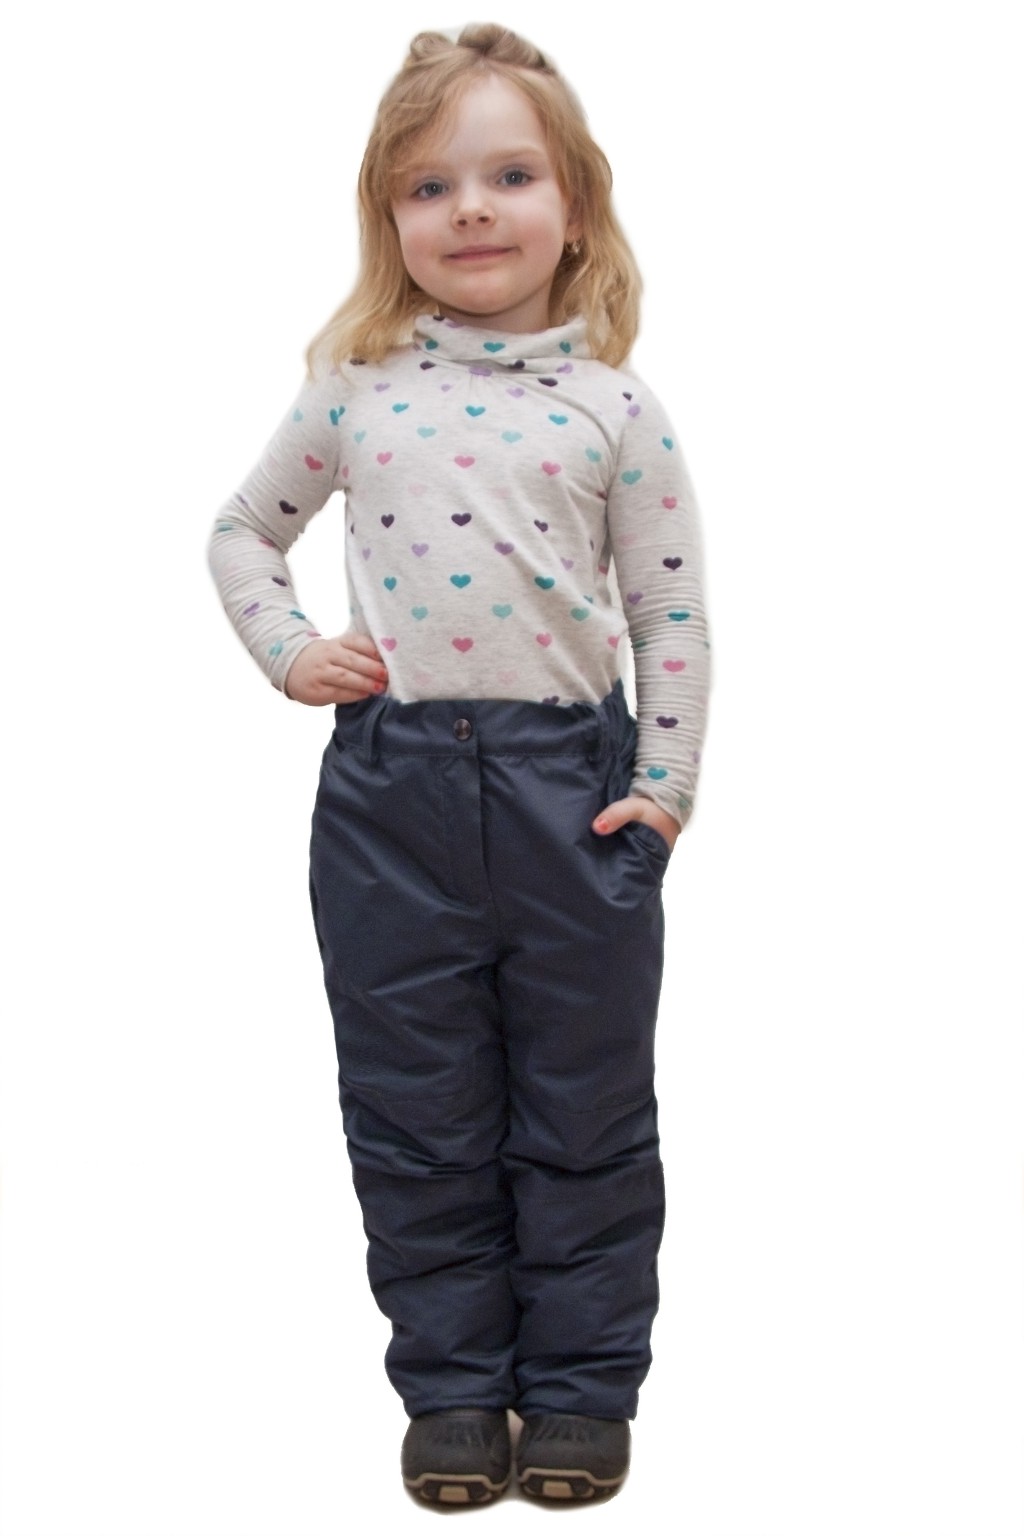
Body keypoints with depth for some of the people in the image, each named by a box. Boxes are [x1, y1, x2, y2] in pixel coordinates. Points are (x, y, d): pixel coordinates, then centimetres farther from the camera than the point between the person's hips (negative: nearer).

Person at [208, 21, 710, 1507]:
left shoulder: (612, 404, 0)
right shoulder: (352, 386, 3)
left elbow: (671, 614, 3)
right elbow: (242, 532, 17)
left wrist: (664, 788, -3)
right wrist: (288, 650, 1)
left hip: (570, 782, -1)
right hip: (392, 785, 1)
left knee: (586, 1113, 9)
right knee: (418, 1117, 10)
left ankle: (581, 1386, 24)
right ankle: (452, 1386, 24)